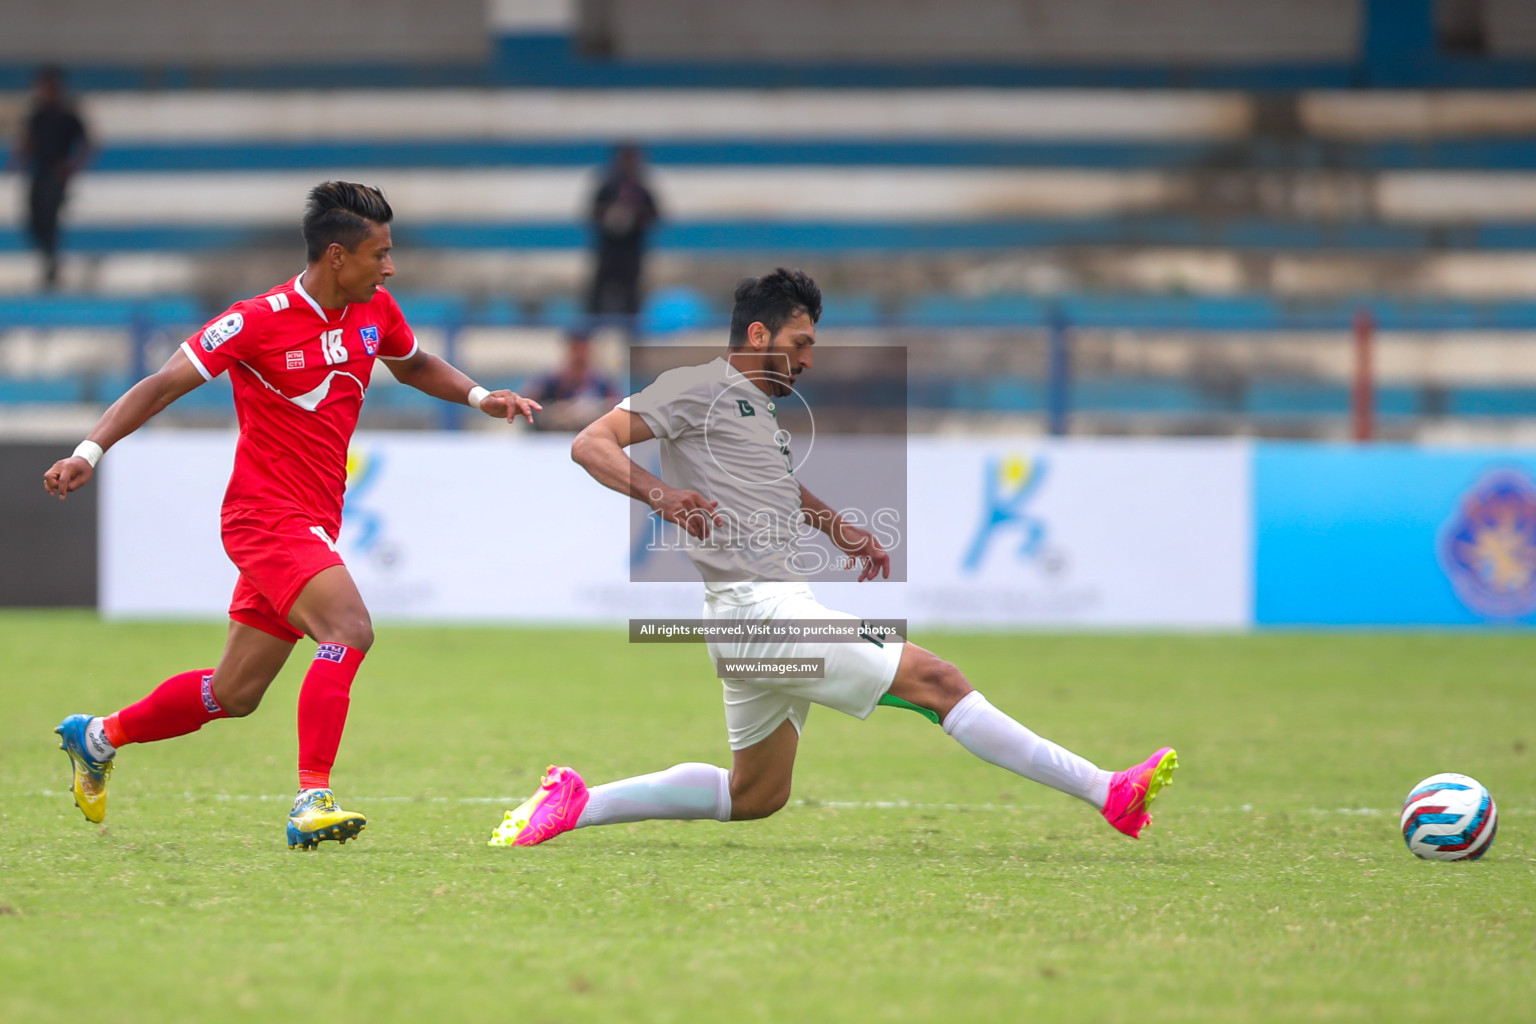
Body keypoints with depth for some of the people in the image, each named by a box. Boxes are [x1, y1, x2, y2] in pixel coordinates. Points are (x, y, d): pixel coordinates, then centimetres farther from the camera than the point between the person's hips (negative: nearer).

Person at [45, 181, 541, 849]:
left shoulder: (375, 311, 7)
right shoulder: (259, 322, -14)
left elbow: (414, 366, 29)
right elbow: (162, 386, -11)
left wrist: (480, 397, 12)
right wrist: (89, 453, -21)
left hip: (313, 527, 8)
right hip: (266, 515, -8)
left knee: (235, 695, 12)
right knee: (350, 628, -29)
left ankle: (98, 737, 32)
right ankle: (313, 801, -30)